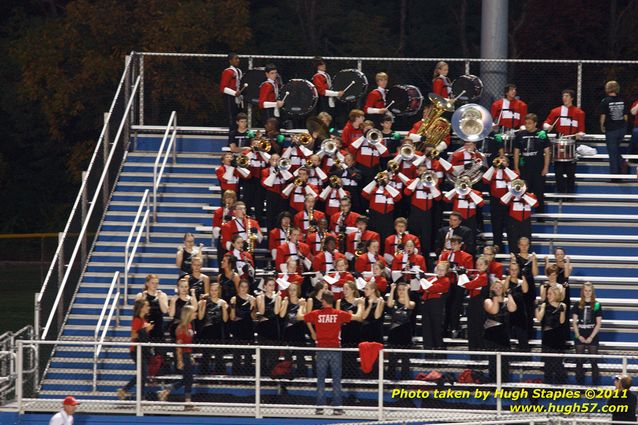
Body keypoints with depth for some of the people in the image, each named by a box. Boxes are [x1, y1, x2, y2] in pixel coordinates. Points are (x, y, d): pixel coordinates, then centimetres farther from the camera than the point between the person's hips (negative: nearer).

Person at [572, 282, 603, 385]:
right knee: (579, 361, 4)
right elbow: (574, 322, 4)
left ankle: (596, 383, 4)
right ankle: (580, 383, 11)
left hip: (592, 337, -2)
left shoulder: (597, 305, 0)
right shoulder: (577, 305, 4)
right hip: (580, 337, 2)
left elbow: (598, 323, -2)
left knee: (594, 361, 0)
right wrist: (578, 335, -7)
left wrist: (591, 337, -10)